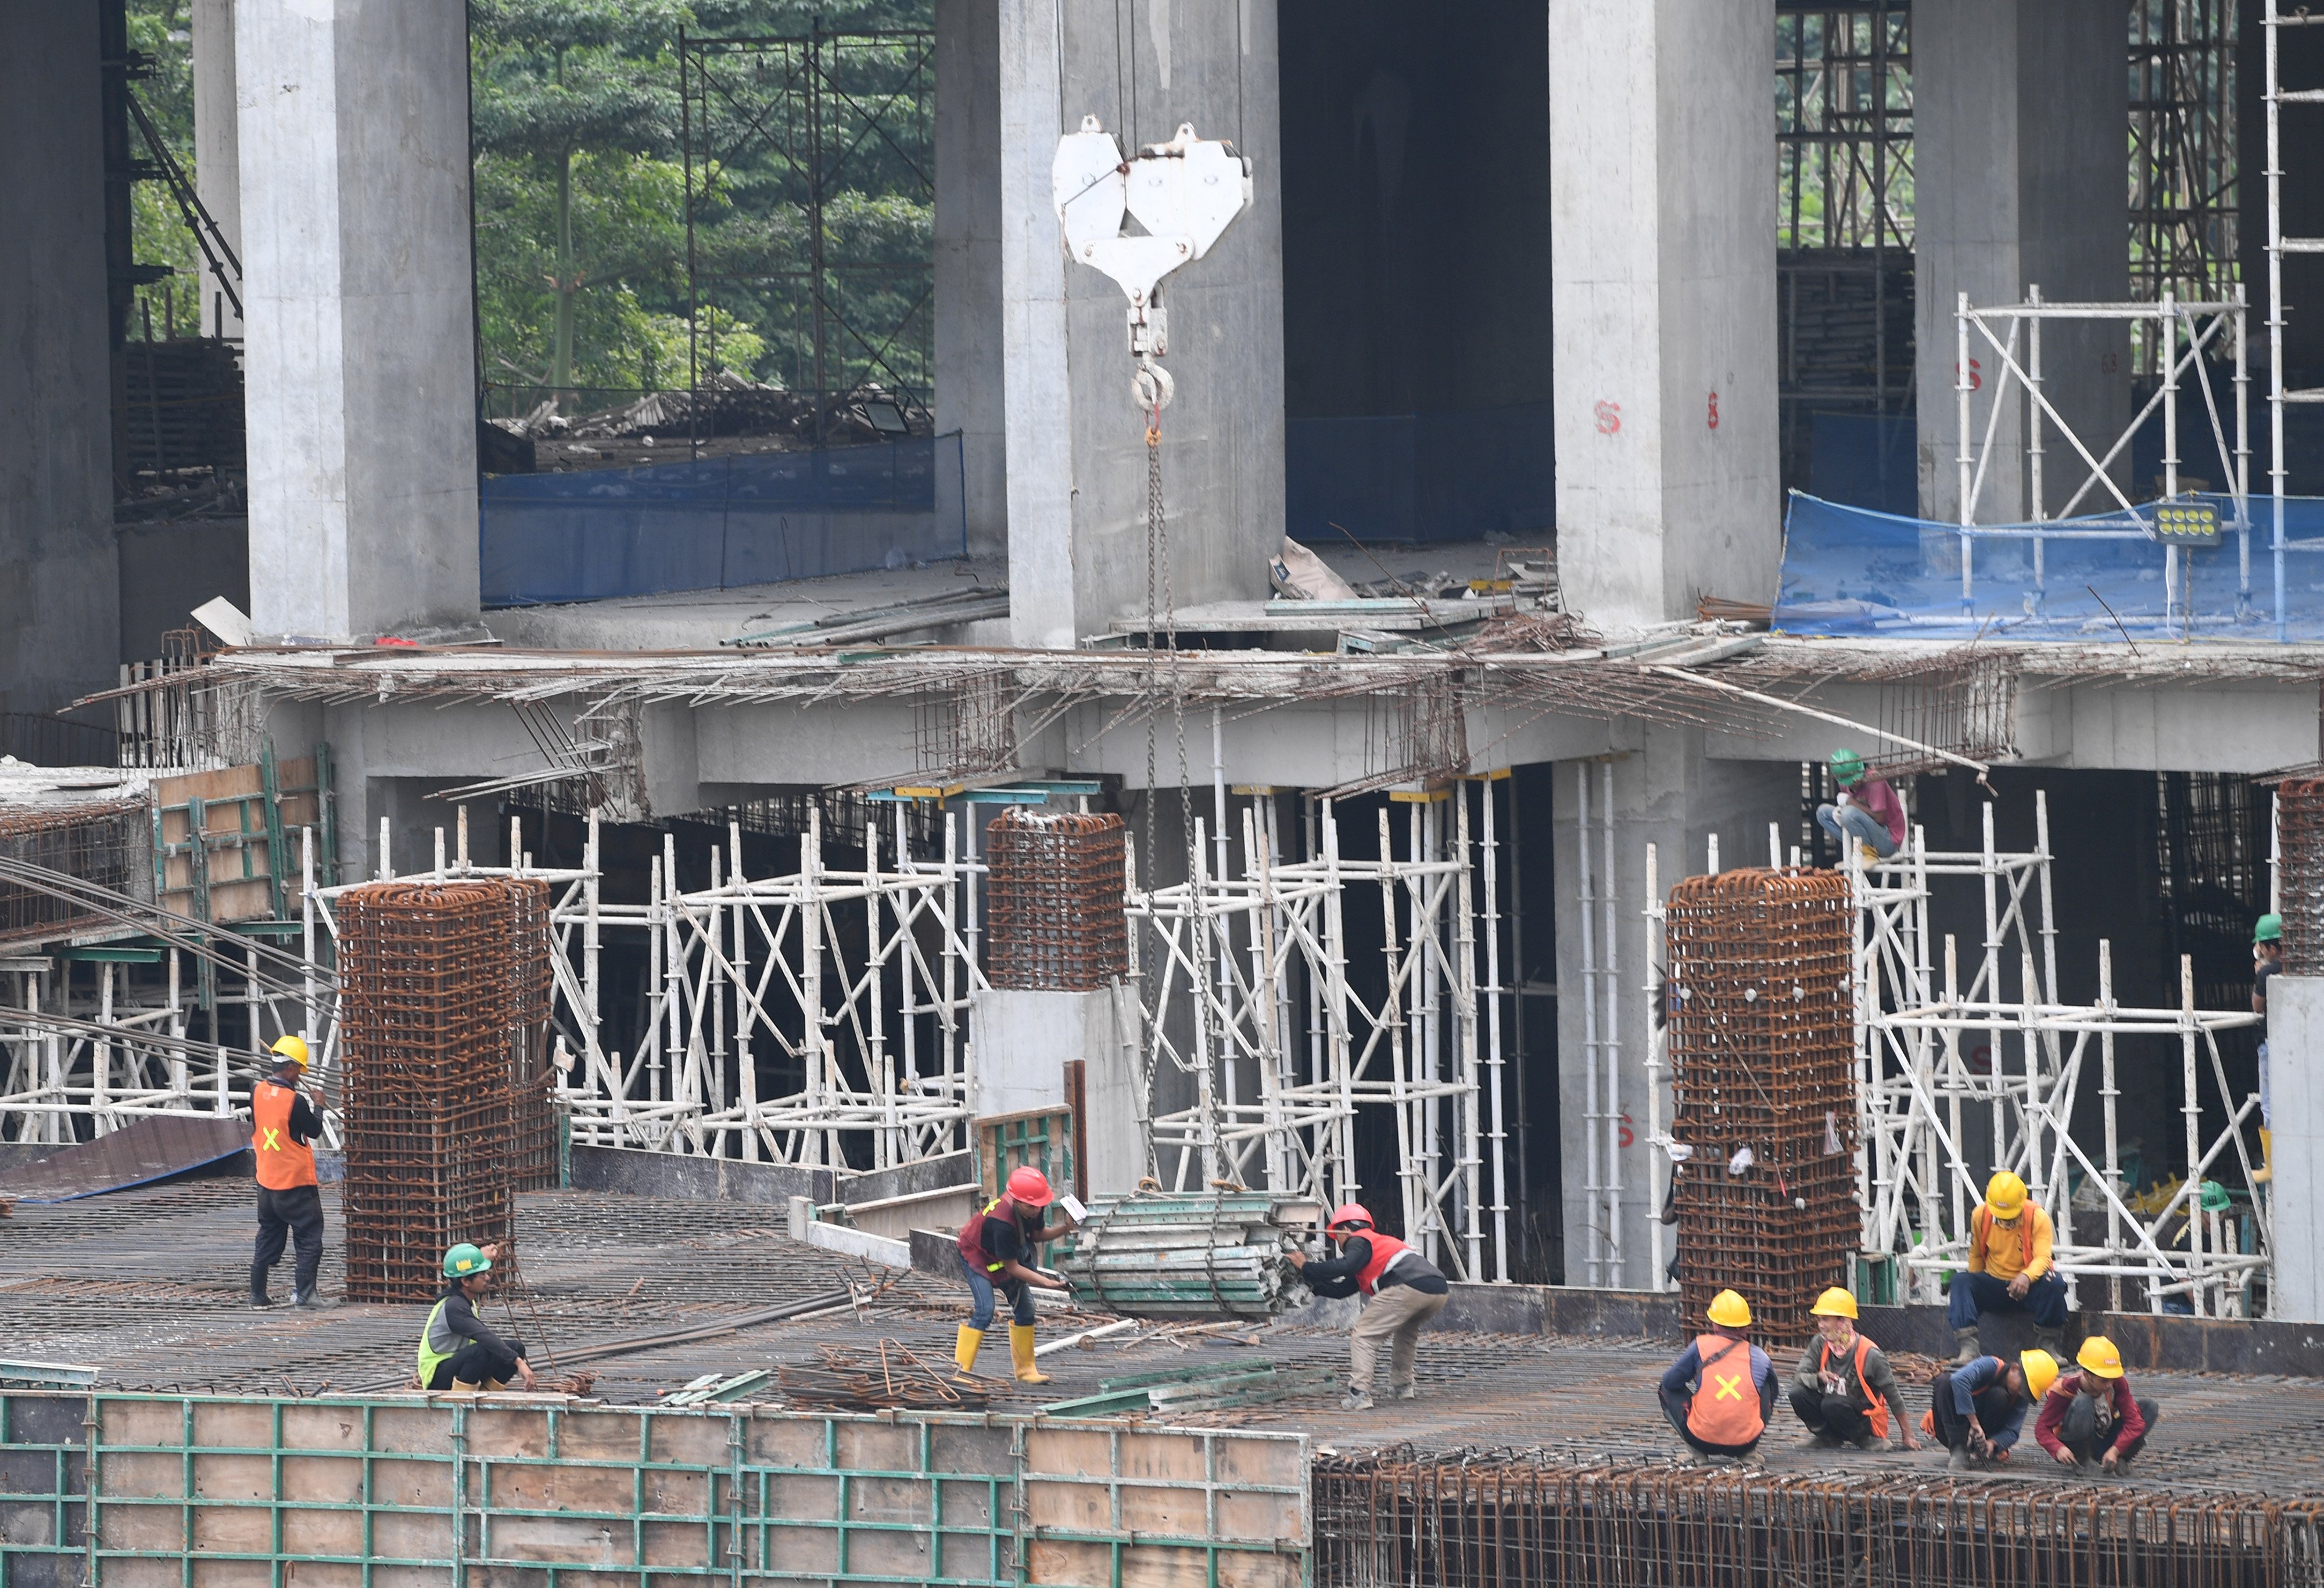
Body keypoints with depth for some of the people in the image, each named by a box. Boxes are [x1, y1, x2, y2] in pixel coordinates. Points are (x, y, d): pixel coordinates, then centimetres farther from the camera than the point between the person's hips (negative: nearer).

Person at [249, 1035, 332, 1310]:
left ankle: (257, 1293, 16)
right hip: (296, 1183, -7)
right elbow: (315, 1130, -6)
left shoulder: (258, 1092, -2)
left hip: (266, 1181, 7)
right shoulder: (295, 1101, -20)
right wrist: (319, 1107, 9)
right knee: (310, 1238, 1)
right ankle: (304, 1292, -6)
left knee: (268, 1238, 16)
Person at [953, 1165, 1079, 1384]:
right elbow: (1012, 1268, -30)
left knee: (1025, 1307, 4)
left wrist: (1065, 1228, -15)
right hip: (976, 1255, -8)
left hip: (1003, 1256, 8)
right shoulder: (1003, 1223, -41)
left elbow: (1037, 1235, 3)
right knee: (984, 1311, -21)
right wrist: (1048, 1282, -32)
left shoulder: (1032, 1209, -19)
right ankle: (961, 1372, -17)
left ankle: (1025, 1371, 13)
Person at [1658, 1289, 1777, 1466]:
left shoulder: (1701, 1347, -2)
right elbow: (1773, 1395, 25)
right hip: (1746, 1442, 2)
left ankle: (1698, 1453, 11)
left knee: (1669, 1390, 24)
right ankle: (1749, 1453, 18)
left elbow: (1671, 1381, 8)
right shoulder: (1760, 1357, 6)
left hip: (1704, 1442, -2)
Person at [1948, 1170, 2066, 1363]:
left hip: (2029, 1288, -2)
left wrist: (2026, 1277, -43)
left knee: (2055, 1283, -35)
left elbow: (2042, 1258, -23)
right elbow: (1976, 1256, 9)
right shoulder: (1980, 1216, -4)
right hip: (1994, 1286, 2)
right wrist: (1976, 1287, 3)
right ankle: (1969, 1346, -37)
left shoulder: (2037, 1217, -13)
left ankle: (2048, 1344, -18)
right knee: (1960, 1281, -25)